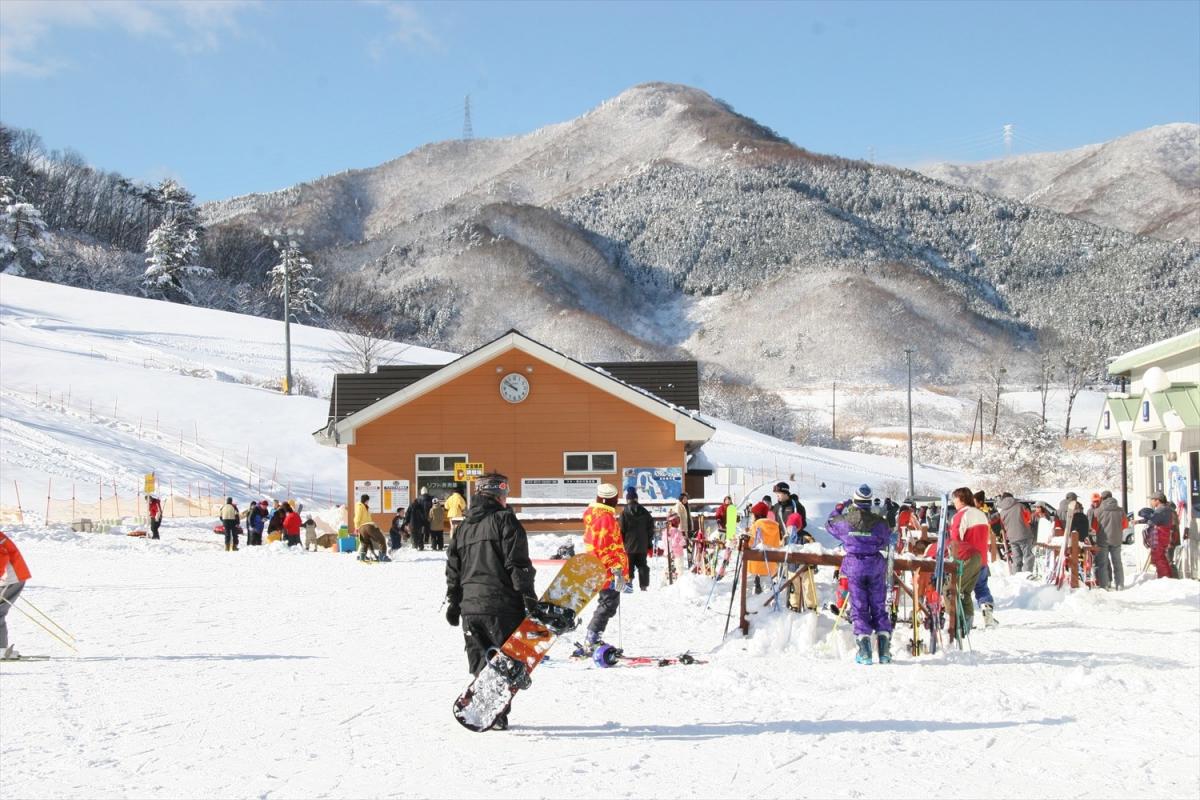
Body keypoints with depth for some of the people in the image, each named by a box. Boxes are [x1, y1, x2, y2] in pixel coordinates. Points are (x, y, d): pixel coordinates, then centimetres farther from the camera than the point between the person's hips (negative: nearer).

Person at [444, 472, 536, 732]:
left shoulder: (463, 528, 17)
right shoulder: (505, 520, -4)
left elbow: (453, 569, 17)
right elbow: (518, 563, -11)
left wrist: (453, 603, 22)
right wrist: (528, 596, -8)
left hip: (470, 606, 6)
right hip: (502, 604, -6)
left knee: (480, 663, 13)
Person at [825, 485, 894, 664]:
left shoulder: (844, 521, -8)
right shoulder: (879, 522, -8)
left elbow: (829, 523, 13)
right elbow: (885, 541, 7)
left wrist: (841, 507, 24)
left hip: (854, 565, -1)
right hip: (875, 565, 1)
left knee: (859, 609, 5)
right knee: (879, 608, 9)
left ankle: (864, 651, -6)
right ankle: (884, 651, 3)